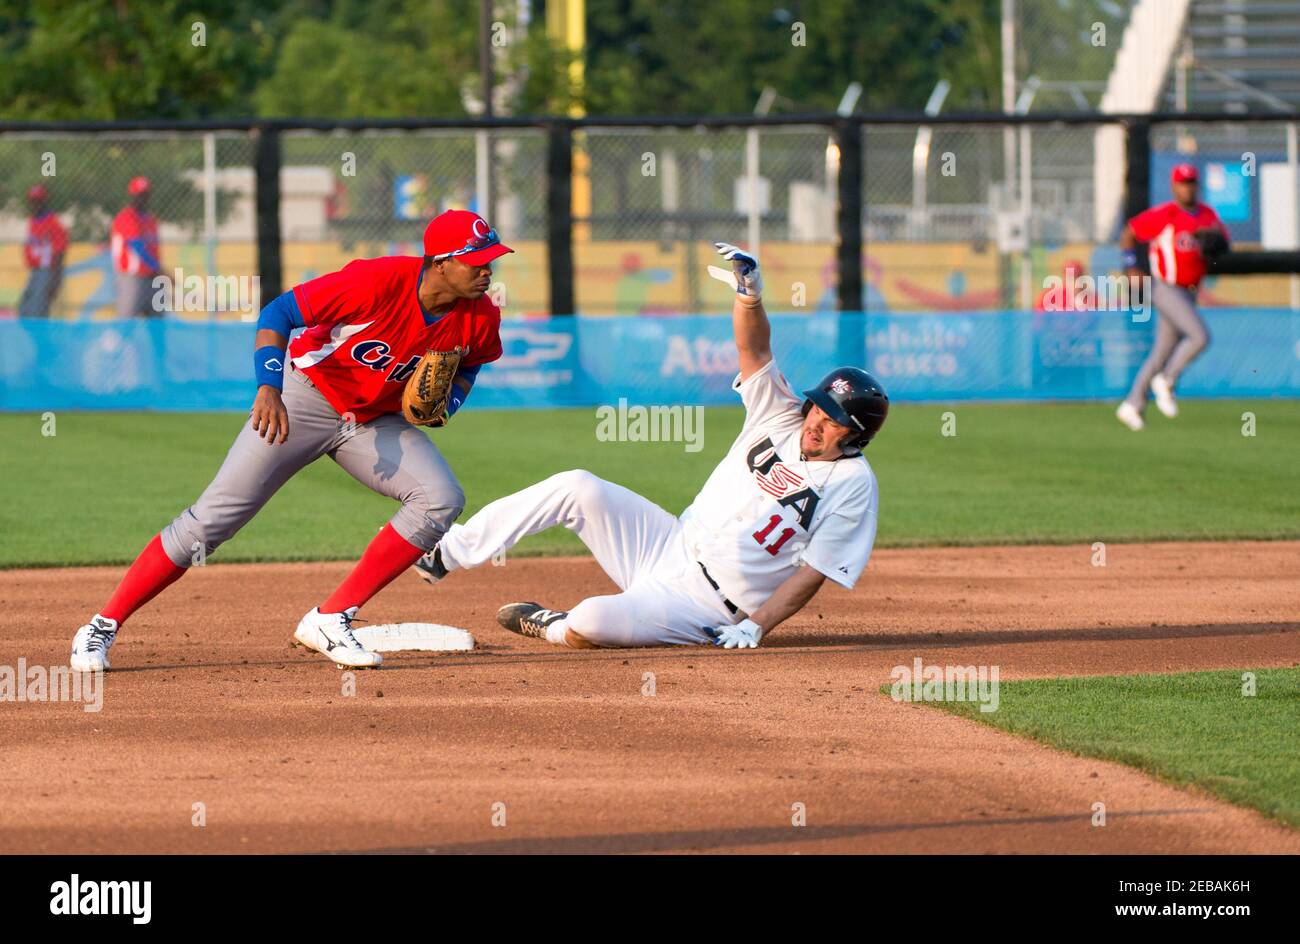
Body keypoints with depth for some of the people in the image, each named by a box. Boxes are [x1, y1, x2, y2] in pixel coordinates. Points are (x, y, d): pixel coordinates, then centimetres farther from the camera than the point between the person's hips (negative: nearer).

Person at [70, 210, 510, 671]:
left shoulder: (480, 318, -13)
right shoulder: (379, 282, -30)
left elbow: (467, 362, 12)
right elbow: (278, 313, -24)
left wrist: (448, 401, -10)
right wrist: (268, 388, -38)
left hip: (377, 421, 5)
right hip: (304, 398, -5)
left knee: (441, 499, -17)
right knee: (214, 517, -11)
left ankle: (331, 619, -11)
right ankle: (102, 627, 0)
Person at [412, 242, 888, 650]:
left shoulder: (853, 487, -12)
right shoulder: (783, 417, 4)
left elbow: (812, 573, -14)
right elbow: (754, 349, -6)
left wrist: (755, 626, -24)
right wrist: (750, 293, -26)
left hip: (702, 607, -7)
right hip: (668, 544, 7)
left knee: (591, 622, -30)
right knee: (578, 487, -13)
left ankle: (550, 627, 8)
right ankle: (446, 554, 0)